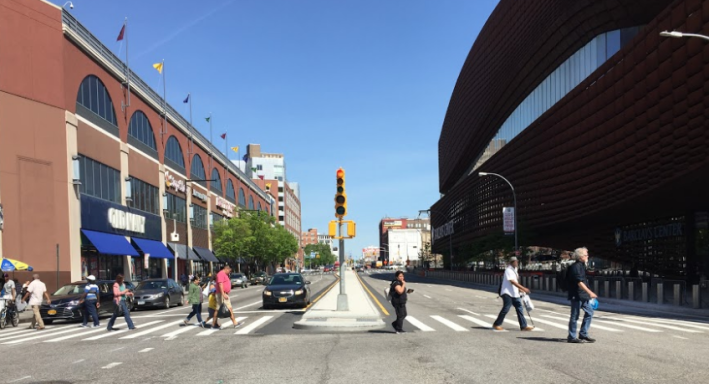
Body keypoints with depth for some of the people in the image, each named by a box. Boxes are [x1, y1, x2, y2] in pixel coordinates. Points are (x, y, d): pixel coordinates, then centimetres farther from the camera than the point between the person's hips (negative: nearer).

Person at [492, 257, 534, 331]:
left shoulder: (514, 270, 16)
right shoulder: (508, 270, -12)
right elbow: (512, 282, -21)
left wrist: (520, 290, 13)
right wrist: (523, 288, -24)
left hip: (515, 293, 9)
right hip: (507, 293, -9)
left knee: (520, 309, 4)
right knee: (506, 309, -7)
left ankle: (523, 326, 7)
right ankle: (496, 324, 5)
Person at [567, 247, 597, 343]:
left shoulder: (581, 266, 15)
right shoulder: (575, 267, -16)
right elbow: (579, 282, -24)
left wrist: (588, 294, 25)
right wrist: (590, 292, -27)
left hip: (583, 296, 10)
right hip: (576, 295, -10)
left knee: (589, 312, 12)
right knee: (575, 316, -2)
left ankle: (583, 334, 19)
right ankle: (572, 337, 7)